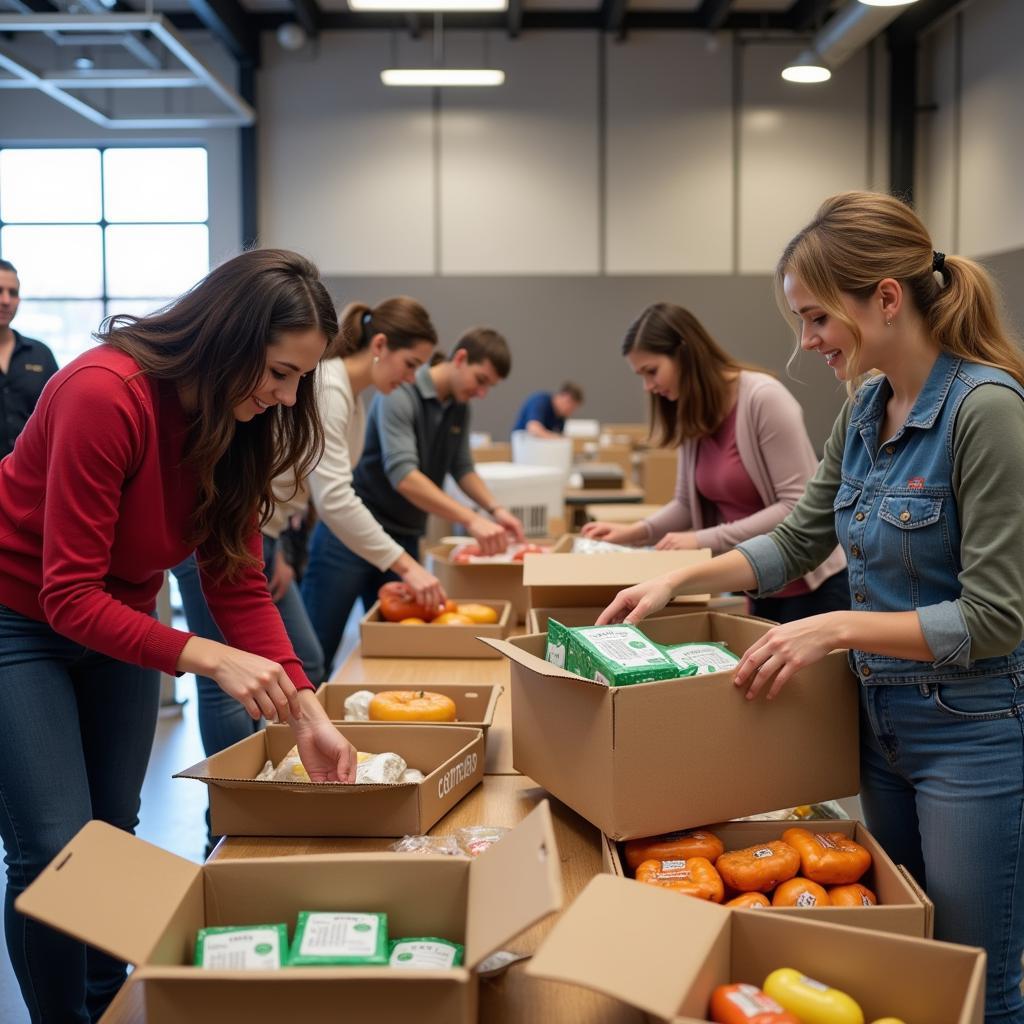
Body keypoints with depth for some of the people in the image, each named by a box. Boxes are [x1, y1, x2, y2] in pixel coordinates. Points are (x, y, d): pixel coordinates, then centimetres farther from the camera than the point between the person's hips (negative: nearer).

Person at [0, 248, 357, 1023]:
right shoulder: (104, 394, -31)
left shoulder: (241, 423, -9)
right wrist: (213, 660, -36)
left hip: (120, 619, 7)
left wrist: (306, 710, -16)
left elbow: (240, 581, -7)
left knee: (115, 836, 9)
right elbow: (69, 597, -29)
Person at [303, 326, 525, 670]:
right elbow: (402, 474, -28)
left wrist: (494, 509, 0)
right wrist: (470, 519, -33)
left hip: (404, 539, 8)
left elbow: (462, 468, 19)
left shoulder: (459, 408, 8)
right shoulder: (401, 394, -16)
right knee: (315, 651, -6)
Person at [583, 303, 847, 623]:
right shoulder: (692, 417, 4)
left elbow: (797, 507, -23)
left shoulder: (764, 398, -19)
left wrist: (704, 540, -25)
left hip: (812, 584, -7)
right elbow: (688, 504, 11)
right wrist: (636, 531, -7)